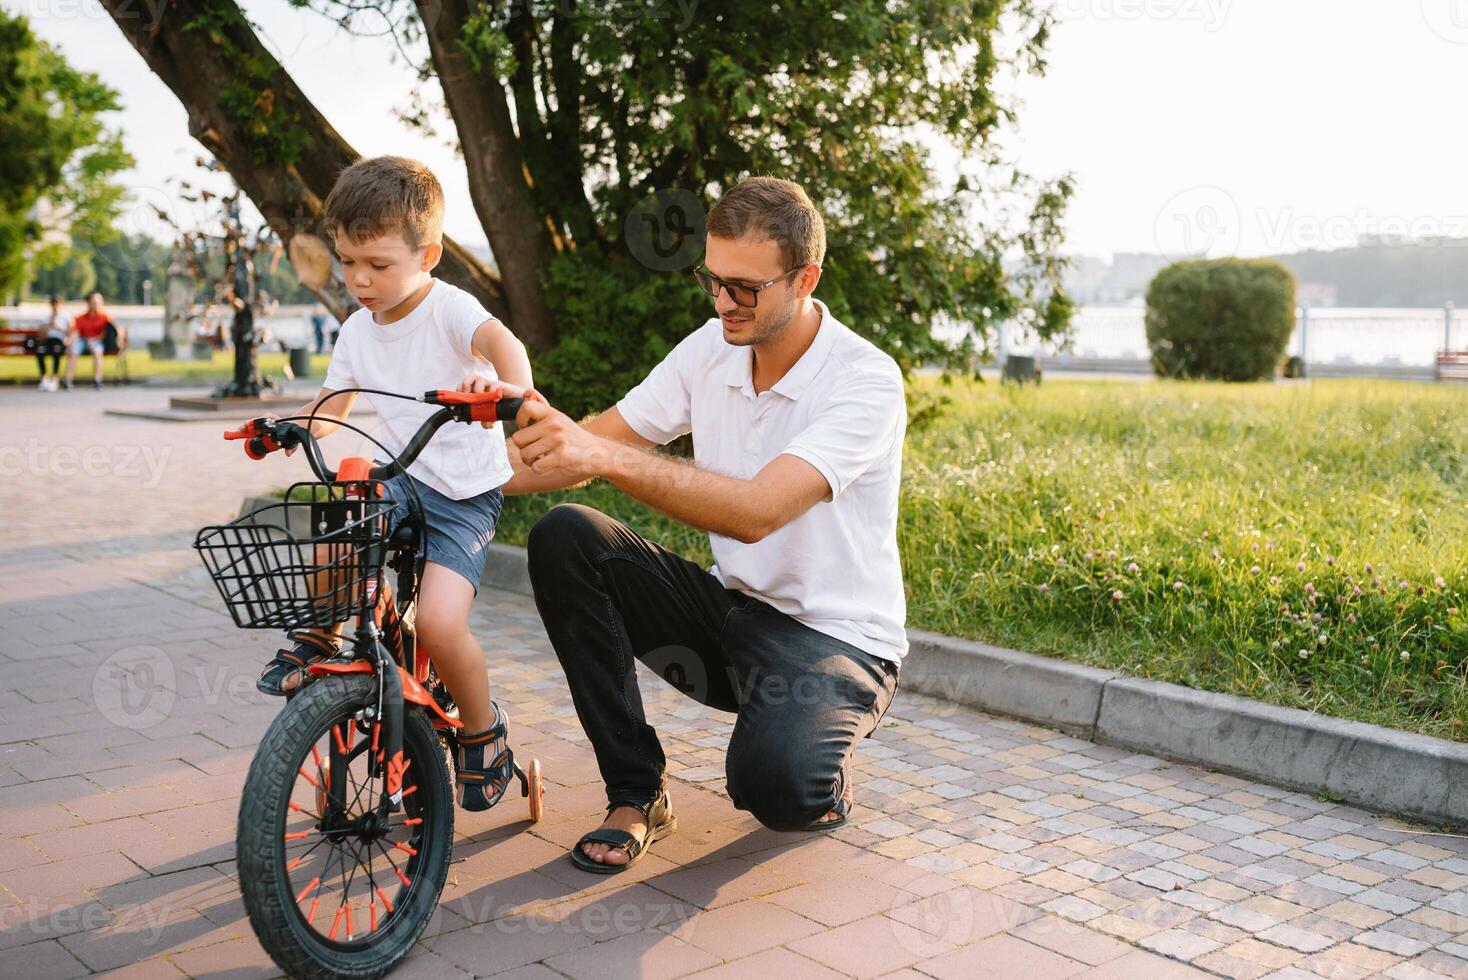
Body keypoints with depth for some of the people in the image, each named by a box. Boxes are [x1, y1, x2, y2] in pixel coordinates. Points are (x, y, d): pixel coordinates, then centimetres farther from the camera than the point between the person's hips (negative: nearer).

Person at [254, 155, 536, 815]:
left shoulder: (449, 310, -13)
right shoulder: (357, 330, 6)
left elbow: (502, 340, -35)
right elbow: (330, 409, 13)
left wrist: (511, 389, -57)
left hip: (466, 495, -5)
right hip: (402, 477, 5)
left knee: (439, 621, -23)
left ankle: (484, 734, 5)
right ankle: (316, 639, 1)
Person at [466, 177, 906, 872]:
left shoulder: (866, 382, -20)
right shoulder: (711, 350, 0)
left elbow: (756, 510, -33)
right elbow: (602, 439, 0)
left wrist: (607, 458, -42)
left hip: (835, 639, -6)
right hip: (730, 609, 6)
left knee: (771, 780, -35)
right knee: (564, 538, -15)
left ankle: (818, 783, 8)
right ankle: (637, 794, -6)